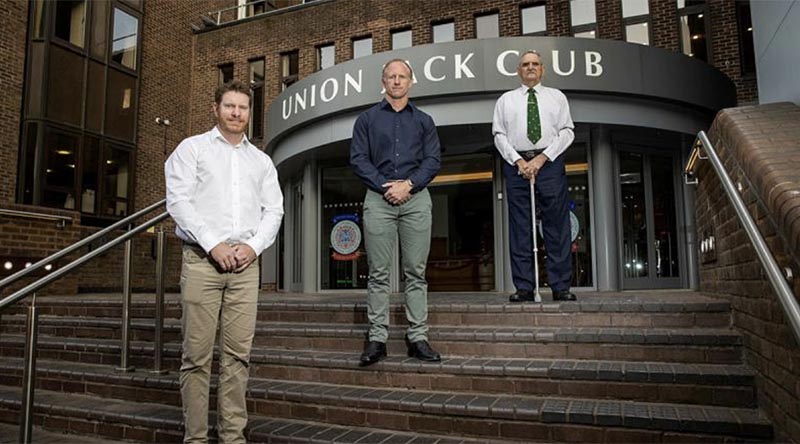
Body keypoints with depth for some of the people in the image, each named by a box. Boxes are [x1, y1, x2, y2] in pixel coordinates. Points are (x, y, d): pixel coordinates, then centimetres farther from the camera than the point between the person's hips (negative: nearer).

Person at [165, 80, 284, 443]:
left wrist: (254, 246, -4)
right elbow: (178, 201, -3)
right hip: (202, 259, -3)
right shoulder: (192, 148, 9)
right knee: (197, 354, -2)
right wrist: (213, 244, -11)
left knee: (238, 354, 2)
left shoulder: (261, 160, 19)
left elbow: (274, 210, 13)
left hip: (245, 263, 3)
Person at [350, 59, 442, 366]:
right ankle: (377, 338, 4)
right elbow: (358, 159, 4)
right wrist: (385, 186, -9)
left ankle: (418, 337, 5)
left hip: (416, 198, 1)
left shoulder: (423, 121, 17)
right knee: (378, 273, -2)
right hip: (378, 199, -1)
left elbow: (433, 160, 6)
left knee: (416, 272, 0)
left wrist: (409, 185, -10)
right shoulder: (368, 119, 14)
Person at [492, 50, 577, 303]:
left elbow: (567, 131, 6)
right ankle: (524, 287, 2)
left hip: (550, 162, 0)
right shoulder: (506, 100, 16)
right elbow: (499, 134, 7)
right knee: (519, 227, -1)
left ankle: (561, 286, 1)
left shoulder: (557, 97, 16)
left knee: (557, 225, -3)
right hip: (516, 164, 1)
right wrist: (519, 161, -7)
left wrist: (542, 158, -8)